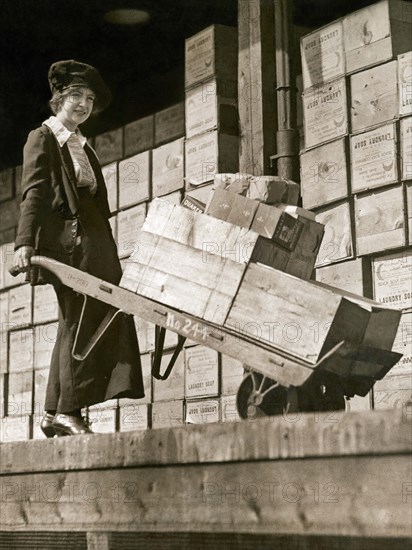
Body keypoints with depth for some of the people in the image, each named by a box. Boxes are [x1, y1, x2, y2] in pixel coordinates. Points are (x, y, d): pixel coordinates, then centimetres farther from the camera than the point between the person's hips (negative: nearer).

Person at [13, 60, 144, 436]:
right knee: (80, 321, -12)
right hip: (66, 239, -8)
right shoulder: (42, 138, 3)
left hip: (94, 242, 8)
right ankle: (67, 410, -8)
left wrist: (107, 251, 17)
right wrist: (25, 243, -20)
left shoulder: (82, 146, 26)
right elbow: (33, 193, -9)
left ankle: (55, 413, 8)